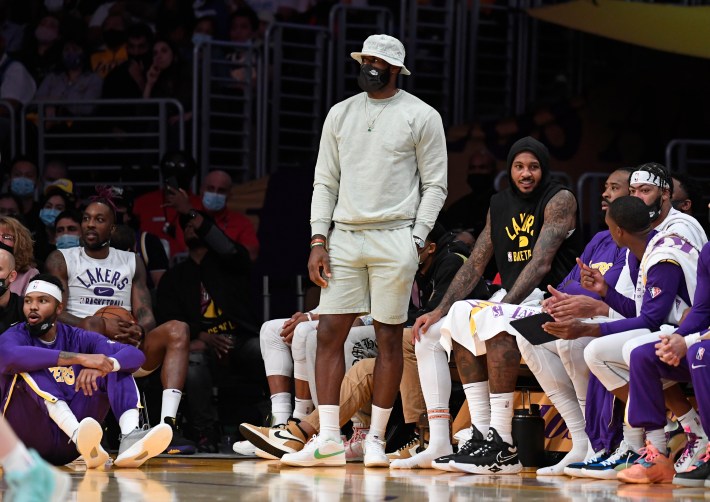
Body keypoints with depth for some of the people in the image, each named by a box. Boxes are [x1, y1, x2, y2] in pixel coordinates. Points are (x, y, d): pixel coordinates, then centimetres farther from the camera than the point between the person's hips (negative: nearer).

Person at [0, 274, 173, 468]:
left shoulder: (77, 338, 9)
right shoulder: (16, 336, -1)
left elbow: (136, 355, -5)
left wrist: (102, 365, -28)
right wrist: (81, 358, -31)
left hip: (66, 446, 4)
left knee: (116, 367, -4)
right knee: (31, 368, -24)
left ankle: (130, 438, -32)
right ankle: (79, 437, -47)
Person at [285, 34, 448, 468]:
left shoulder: (421, 116, 2)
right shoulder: (340, 114, 13)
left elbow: (435, 185, 1)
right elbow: (325, 181, 13)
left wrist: (416, 241, -8)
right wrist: (318, 240, 3)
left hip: (394, 237, -4)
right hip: (344, 236, 4)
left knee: (390, 338, -1)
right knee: (329, 334, -4)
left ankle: (376, 438, 6)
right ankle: (329, 439, -3)